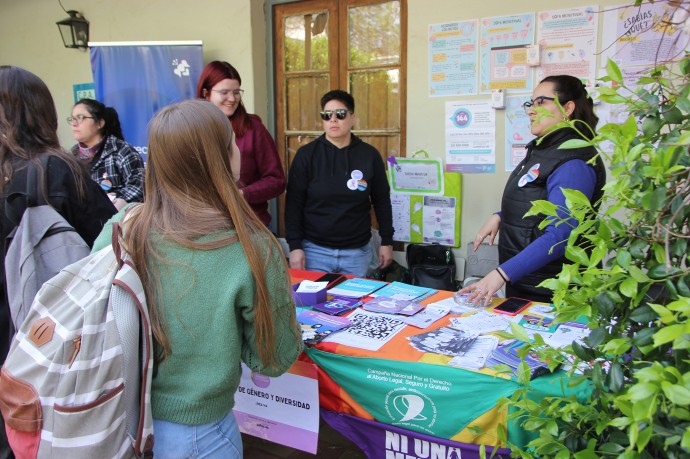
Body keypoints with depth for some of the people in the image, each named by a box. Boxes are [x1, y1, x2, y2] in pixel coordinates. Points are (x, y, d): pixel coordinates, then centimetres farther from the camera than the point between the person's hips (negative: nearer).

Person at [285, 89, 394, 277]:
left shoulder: (369, 155, 1)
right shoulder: (307, 154, -3)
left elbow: (381, 200, 8)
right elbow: (294, 202, -4)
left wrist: (387, 241, 8)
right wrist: (295, 246, -9)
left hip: (357, 252, 2)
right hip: (314, 250, -1)